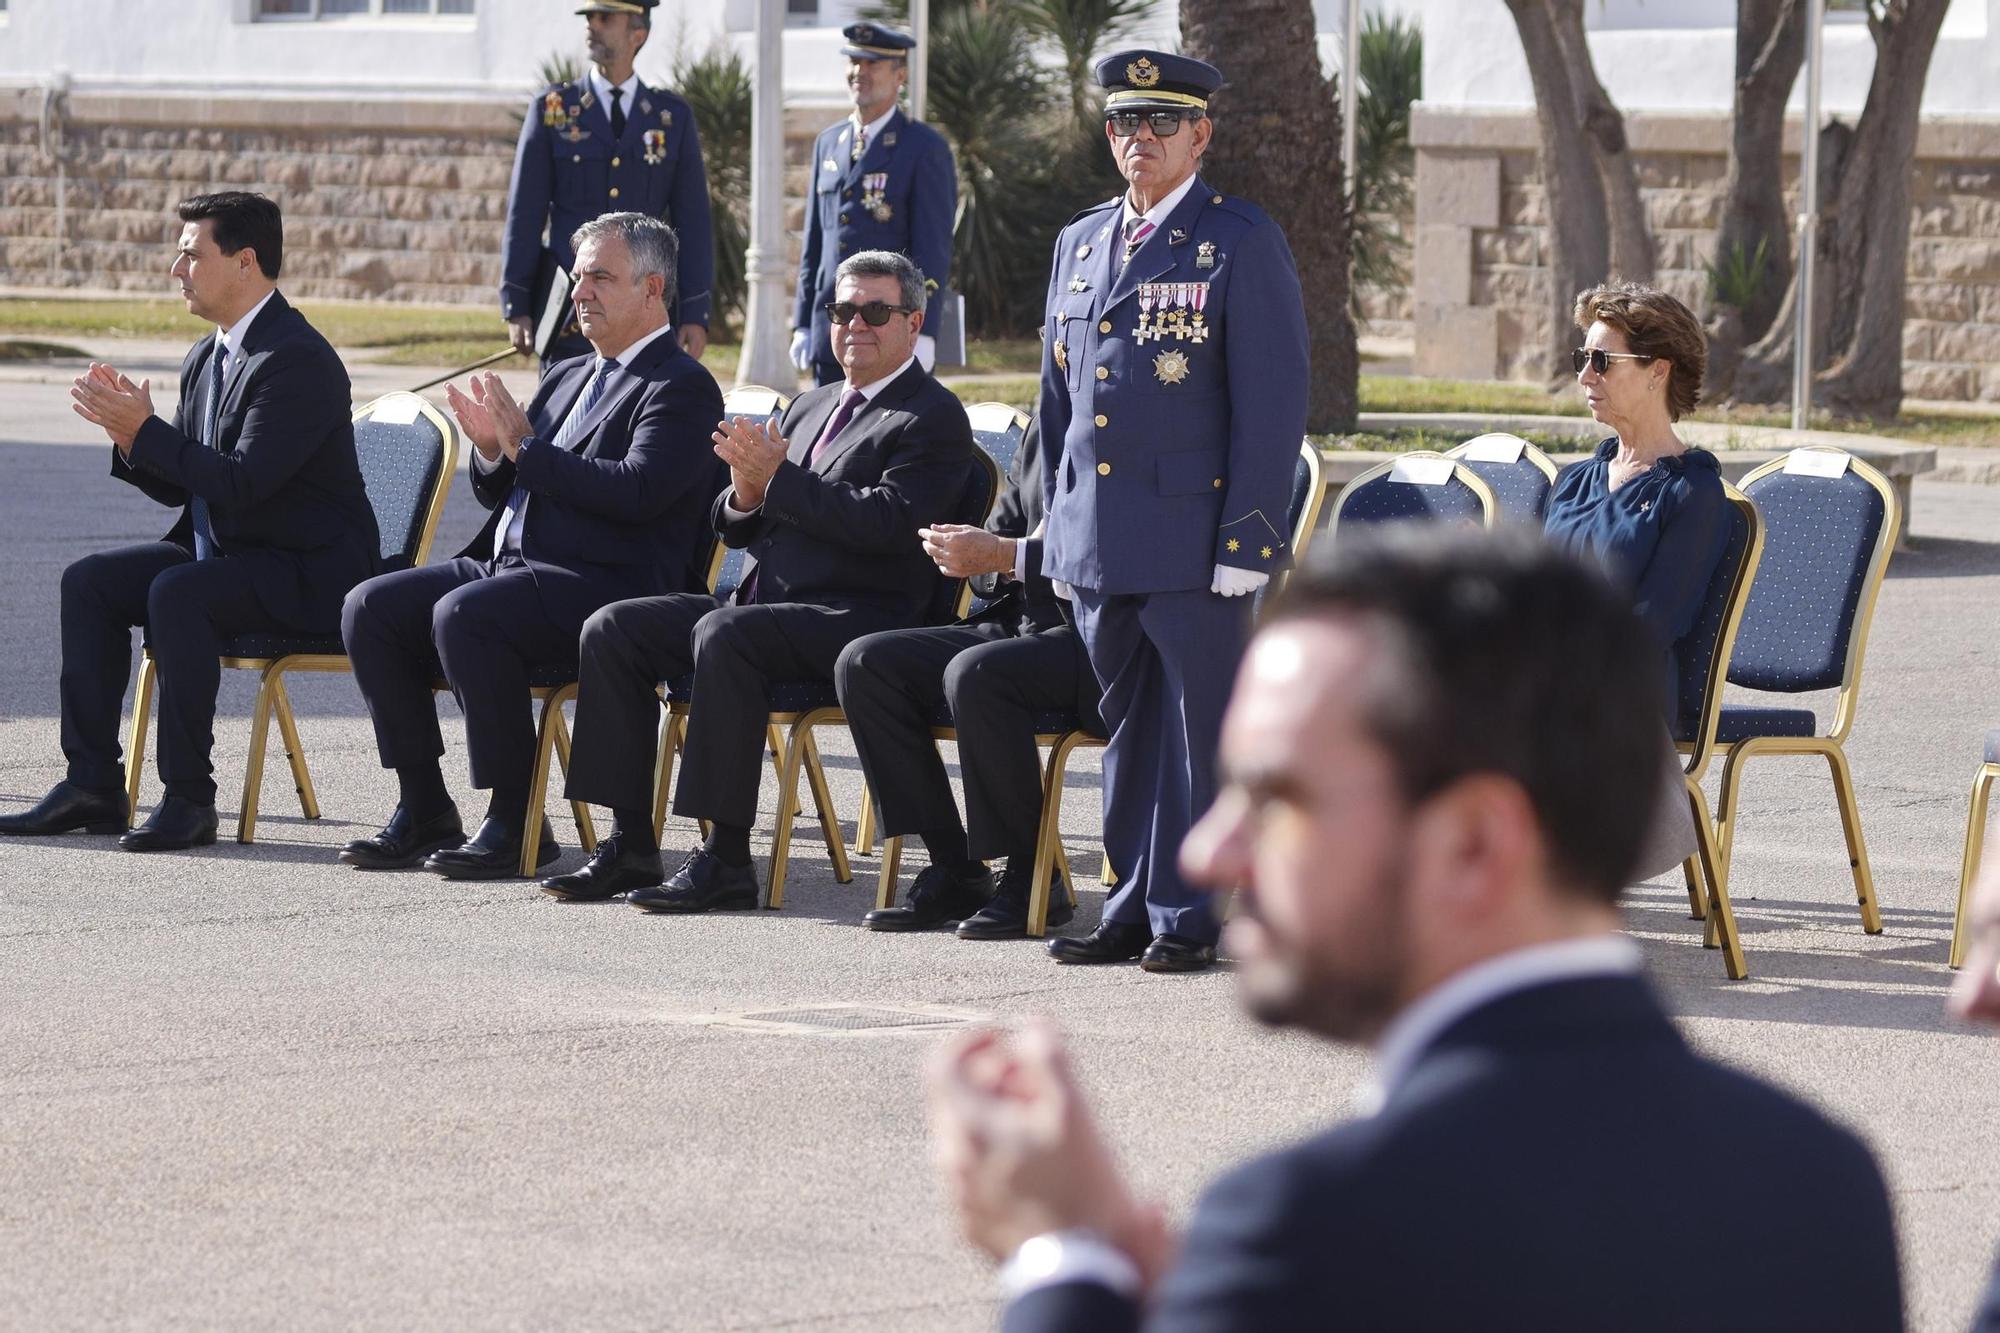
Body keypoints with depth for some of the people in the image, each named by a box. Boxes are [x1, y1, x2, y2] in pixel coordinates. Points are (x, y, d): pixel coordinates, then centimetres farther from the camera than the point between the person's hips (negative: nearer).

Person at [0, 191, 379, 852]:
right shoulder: (206, 361, 11)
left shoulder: (297, 359, -19)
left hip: (308, 568, -10)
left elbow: (242, 482, -27)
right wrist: (128, 434, -6)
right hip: (221, 552, 10)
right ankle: (93, 784, -4)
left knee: (176, 594, -33)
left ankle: (188, 795, -26)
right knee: (88, 582, -3)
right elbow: (179, 487, 13)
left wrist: (145, 430, -24)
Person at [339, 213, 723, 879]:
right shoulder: (567, 379, 24)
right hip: (510, 566, 9)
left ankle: (515, 820, -24)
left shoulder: (682, 387, -3)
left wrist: (524, 448, -16)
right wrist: (492, 451, 2)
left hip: (603, 584, -9)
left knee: (462, 614, -33)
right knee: (370, 607, -8)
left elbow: (638, 490, -20)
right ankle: (423, 811, -6)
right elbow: (499, 494, 25)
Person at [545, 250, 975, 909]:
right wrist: (747, 488, -3)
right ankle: (631, 844, -7)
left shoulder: (933, 417, -2)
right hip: (761, 602, 9)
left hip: (856, 617, -9)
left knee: (723, 634, -35)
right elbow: (736, 528, 21)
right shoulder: (811, 408, 23)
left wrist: (777, 478, -19)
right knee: (611, 629, -6)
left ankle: (726, 857, -33)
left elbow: (887, 521, -18)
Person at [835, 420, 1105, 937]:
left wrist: (1004, 555, -24)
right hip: (1020, 620, 9)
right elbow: (1000, 534, 19)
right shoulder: (1043, 433, 17)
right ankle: (955, 872, -6)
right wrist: (963, 549, -5)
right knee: (864, 663, -7)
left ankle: (1030, 878, -19)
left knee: (975, 673, -35)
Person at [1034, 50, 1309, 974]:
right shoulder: (1080, 243, 15)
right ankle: (1133, 908, 18)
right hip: (1098, 542, 6)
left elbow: (1274, 402, -8)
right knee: (1128, 726, 11)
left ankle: (1189, 920, 3)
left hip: (1194, 537, -6)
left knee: (1198, 731, -2)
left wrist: (1246, 544, -13)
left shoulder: (1241, 243, -4)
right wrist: (1059, 531, 15)